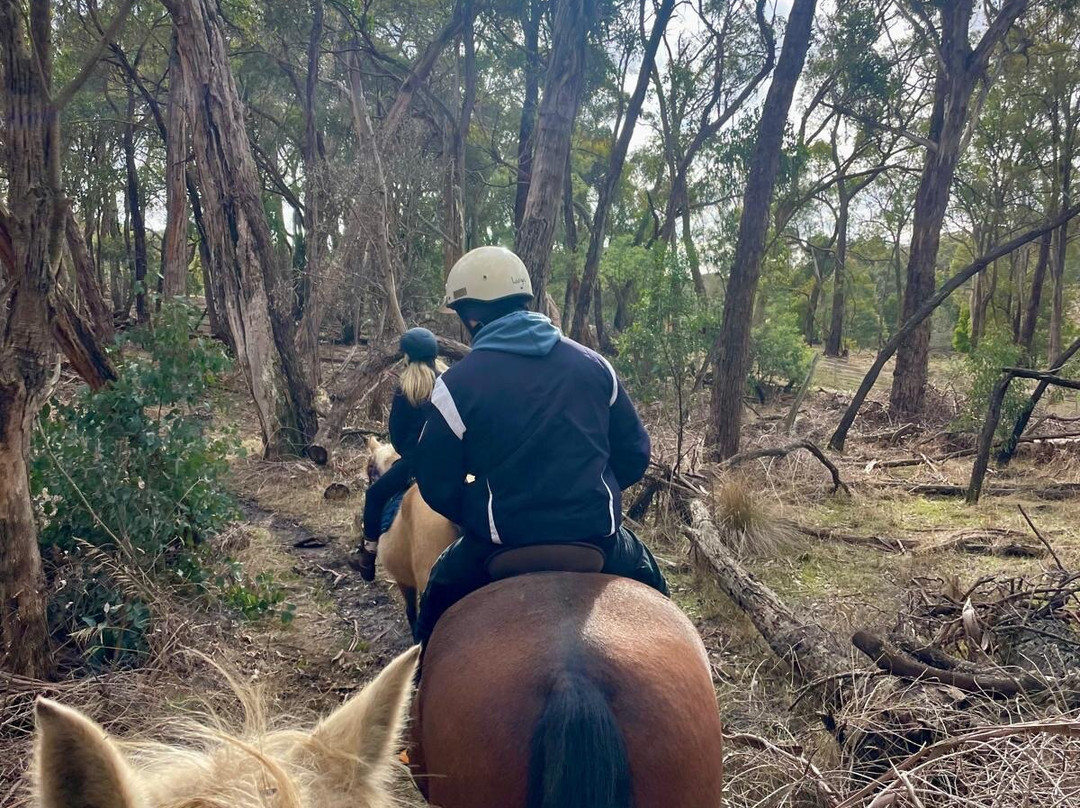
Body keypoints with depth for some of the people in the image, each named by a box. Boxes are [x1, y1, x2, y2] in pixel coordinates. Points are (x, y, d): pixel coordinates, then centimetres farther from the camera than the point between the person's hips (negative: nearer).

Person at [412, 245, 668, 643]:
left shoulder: (456, 383, -10)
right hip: (598, 534, 3)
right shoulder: (591, 364, 1)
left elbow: (437, 486, -4)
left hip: (502, 542, -2)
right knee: (648, 581, 33)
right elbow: (634, 453, 6)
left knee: (438, 604, 27)